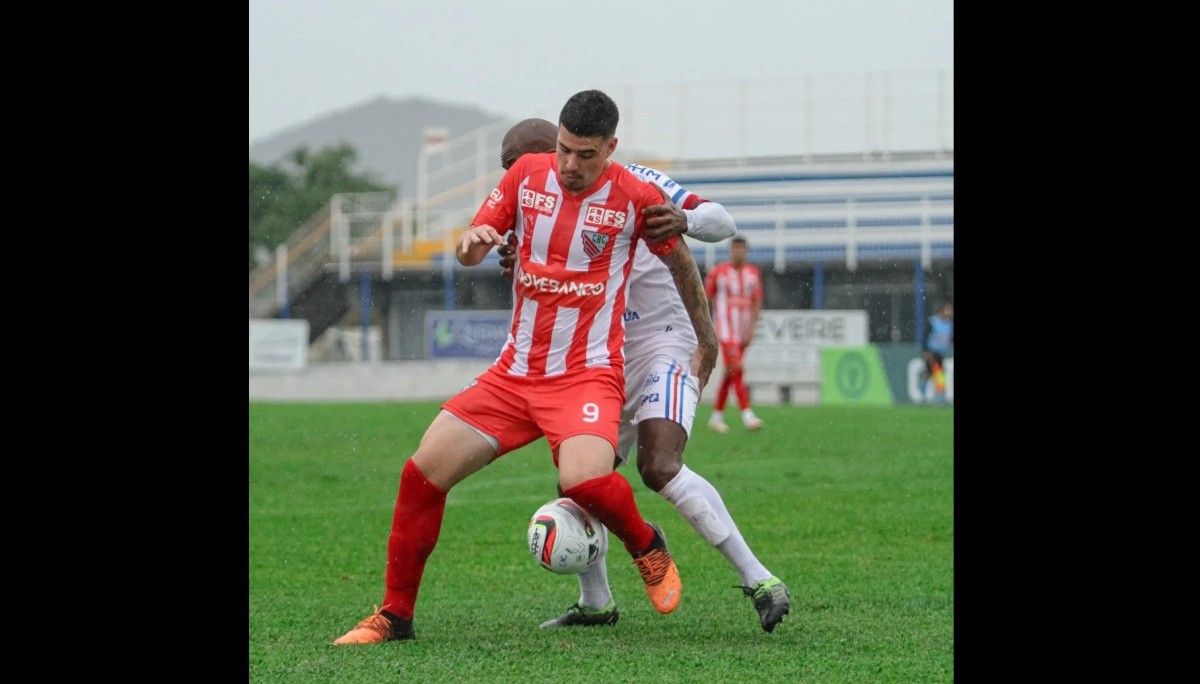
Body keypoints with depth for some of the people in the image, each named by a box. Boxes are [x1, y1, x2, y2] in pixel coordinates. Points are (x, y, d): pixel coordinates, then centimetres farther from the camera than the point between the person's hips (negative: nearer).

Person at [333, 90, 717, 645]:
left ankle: (648, 548, 2)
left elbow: (680, 261, 10)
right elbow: (468, 253, 8)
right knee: (422, 474, -5)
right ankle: (394, 616, 10)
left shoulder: (634, 197, -7)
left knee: (583, 479, -32)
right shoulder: (527, 174, 2)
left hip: (587, 372, -4)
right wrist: (471, 242, -16)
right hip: (514, 371, 4)